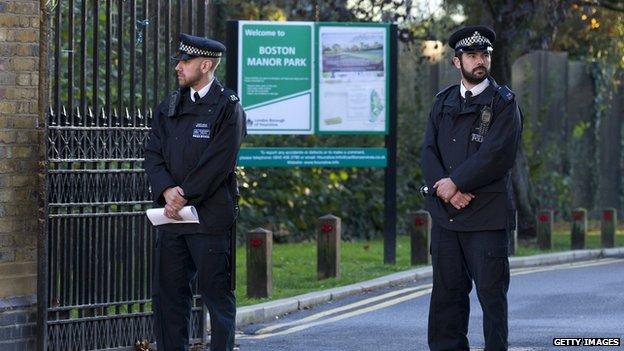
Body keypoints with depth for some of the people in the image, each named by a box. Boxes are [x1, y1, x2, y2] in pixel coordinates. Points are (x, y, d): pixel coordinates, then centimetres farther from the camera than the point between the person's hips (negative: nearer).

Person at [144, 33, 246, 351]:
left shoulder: (227, 108, -4)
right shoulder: (169, 106, 14)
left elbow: (218, 163, -12)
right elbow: (153, 154, 8)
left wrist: (185, 196, -13)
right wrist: (167, 191, -9)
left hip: (210, 215, -6)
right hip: (172, 216, 6)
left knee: (216, 294, -2)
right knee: (167, 291, 6)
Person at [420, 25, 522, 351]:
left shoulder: (503, 103, -1)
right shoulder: (443, 102, 14)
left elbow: (496, 156, -13)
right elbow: (429, 152, 6)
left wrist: (455, 183, -13)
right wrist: (445, 188, -11)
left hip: (486, 214, -5)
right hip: (445, 213, 5)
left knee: (491, 293, -3)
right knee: (447, 290, 6)